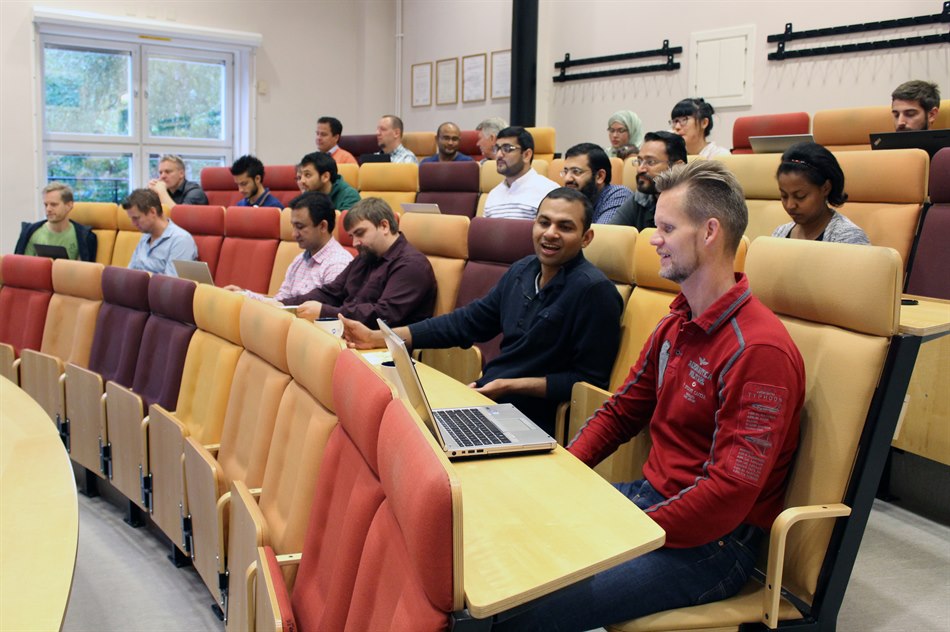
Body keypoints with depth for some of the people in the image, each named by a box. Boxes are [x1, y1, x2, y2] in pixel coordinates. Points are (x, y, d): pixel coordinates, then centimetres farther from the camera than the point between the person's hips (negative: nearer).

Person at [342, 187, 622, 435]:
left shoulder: (594, 290, -15)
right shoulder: (523, 270, 8)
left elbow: (590, 381, -14)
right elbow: (467, 322, 13)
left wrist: (512, 385, -18)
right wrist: (378, 338, 9)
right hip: (485, 398, 7)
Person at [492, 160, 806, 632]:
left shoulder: (759, 350, -21)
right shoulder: (675, 325, 10)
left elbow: (731, 491, -25)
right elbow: (622, 411, 15)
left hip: (711, 542, -8)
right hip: (650, 497, 9)